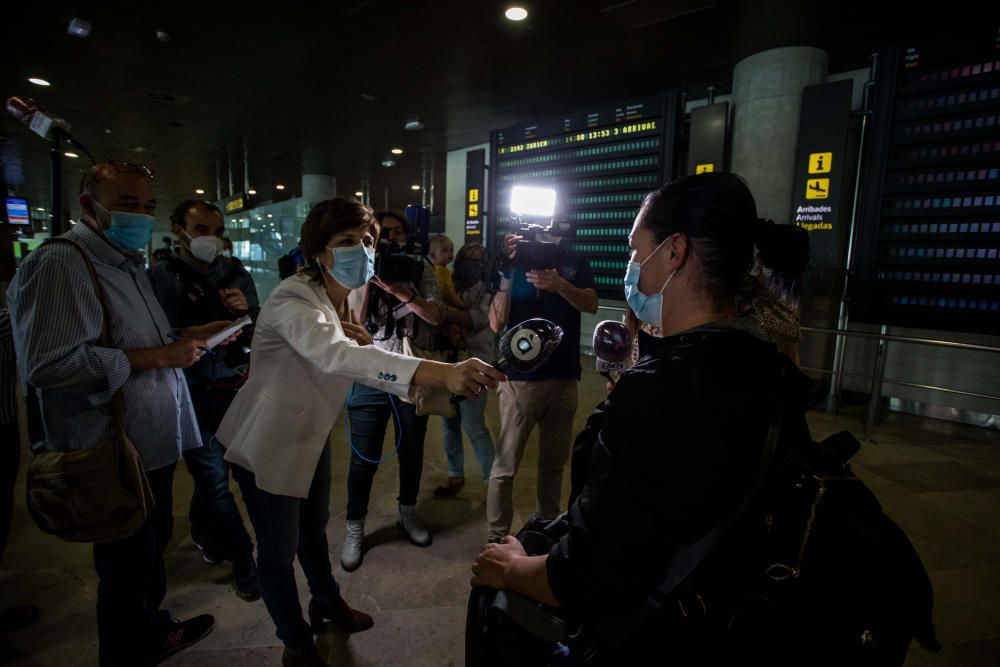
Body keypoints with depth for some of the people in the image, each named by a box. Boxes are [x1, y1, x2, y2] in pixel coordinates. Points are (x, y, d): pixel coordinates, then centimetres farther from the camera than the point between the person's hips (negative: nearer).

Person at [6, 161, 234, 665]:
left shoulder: (127, 263, 15)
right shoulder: (57, 264, -18)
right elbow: (49, 364, -27)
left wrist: (186, 336, 7)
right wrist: (160, 355, -24)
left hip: (154, 444, 10)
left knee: (153, 550, 25)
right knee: (127, 572, 9)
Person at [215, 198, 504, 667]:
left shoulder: (342, 299, -2)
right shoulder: (295, 302, -30)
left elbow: (349, 353, 8)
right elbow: (338, 357, -51)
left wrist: (360, 336, -18)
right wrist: (440, 373, -65)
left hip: (309, 433, 8)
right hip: (267, 444, -7)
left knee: (314, 526, 25)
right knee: (279, 550, 8)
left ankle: (327, 602, 50)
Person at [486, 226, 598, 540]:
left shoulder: (576, 262, 7)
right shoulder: (514, 262, -1)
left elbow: (590, 305, -9)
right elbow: (496, 323, -10)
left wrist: (558, 284, -27)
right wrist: (507, 272, -20)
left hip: (564, 377, 3)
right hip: (521, 378, -3)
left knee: (554, 462, 14)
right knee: (505, 465, 1)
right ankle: (497, 537, 14)